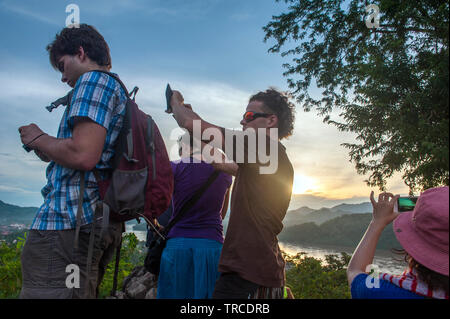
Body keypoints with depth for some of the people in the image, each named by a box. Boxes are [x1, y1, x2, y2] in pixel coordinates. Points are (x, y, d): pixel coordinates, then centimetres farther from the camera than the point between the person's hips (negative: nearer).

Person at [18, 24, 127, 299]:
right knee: (82, 294, 15)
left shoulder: (94, 80, -5)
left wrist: (38, 138, -2)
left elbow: (83, 156, -20)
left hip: (68, 221, -10)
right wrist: (49, 152, 22)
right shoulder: (120, 92, 25)